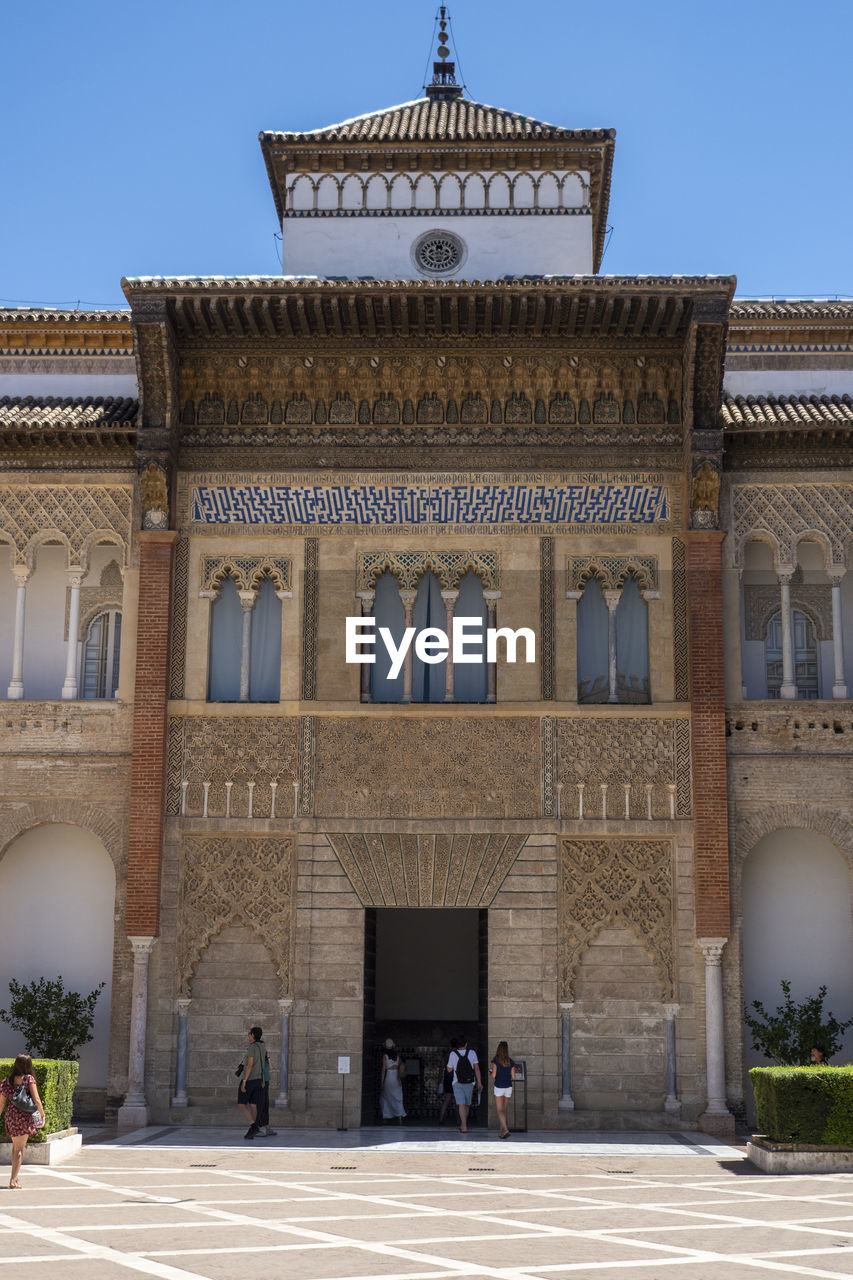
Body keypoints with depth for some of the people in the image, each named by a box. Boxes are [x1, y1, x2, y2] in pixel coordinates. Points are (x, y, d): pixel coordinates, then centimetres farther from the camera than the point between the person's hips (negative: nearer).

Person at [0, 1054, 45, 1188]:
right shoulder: (29, 1079, -9)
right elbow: (36, 1100, -13)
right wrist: (42, 1114, -1)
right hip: (25, 1116, -4)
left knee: (15, 1146, 23)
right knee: (19, 1149, 3)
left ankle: (14, 1177, 26)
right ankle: (13, 1180, 0)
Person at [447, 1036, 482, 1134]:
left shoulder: (453, 1054, -9)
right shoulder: (472, 1053, -7)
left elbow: (449, 1069, 2)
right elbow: (477, 1068, -8)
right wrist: (479, 1083, -4)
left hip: (457, 1083, -2)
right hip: (469, 1083, 2)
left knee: (461, 1104, -7)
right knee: (467, 1104, 18)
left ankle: (464, 1127, -20)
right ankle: (462, 1124, 30)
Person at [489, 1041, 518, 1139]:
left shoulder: (495, 1060, -9)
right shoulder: (511, 1062, 2)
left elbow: (493, 1075, -12)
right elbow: (513, 1077, 2)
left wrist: (490, 1072, 9)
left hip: (499, 1088, -4)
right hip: (508, 1087, 4)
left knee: (500, 1111, -2)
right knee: (504, 1110, 15)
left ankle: (505, 1130, -20)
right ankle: (500, 1131, 20)